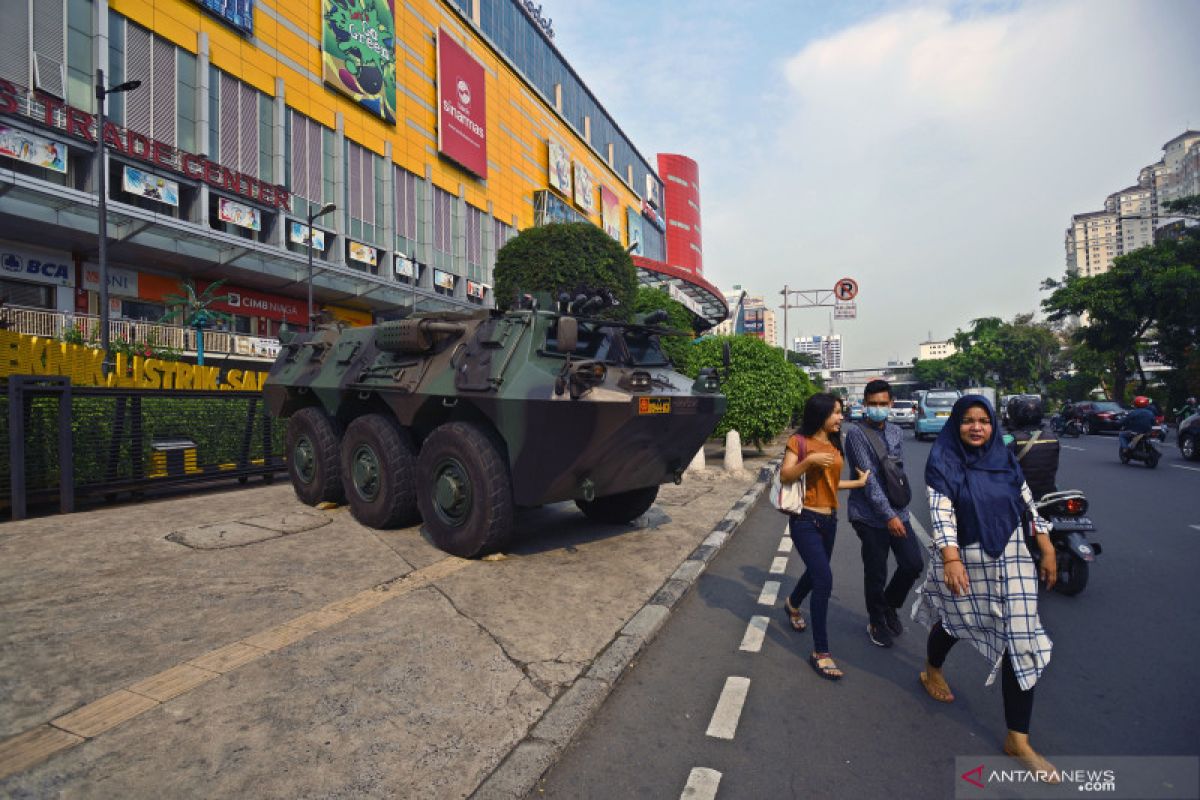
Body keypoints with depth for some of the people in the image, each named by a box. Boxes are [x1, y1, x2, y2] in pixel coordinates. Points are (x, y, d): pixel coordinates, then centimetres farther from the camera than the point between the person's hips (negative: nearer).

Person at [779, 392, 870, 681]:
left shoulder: (835, 444, 9)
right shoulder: (799, 442, -11)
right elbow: (784, 477, -15)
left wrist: (859, 482, 17)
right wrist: (809, 460, -27)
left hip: (829, 519, 7)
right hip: (805, 520, -7)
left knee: (816, 572, 22)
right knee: (824, 579, -15)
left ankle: (792, 604, 54)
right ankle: (820, 653, -4)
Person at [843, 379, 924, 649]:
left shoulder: (896, 432, 9)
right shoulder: (857, 433, -12)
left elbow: (899, 472, 17)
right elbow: (869, 478, -17)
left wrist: (901, 507, 13)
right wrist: (889, 515, -19)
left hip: (897, 512, 6)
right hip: (869, 515, -6)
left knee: (914, 564, 4)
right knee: (876, 573, 4)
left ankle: (889, 606, 31)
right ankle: (877, 622, 27)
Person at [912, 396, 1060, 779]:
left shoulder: (1005, 460, 3)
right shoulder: (942, 463, -10)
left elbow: (1028, 505, 10)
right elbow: (941, 513, -19)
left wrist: (1047, 550, 7)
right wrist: (950, 558, -29)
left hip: (1011, 563, 3)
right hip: (963, 563, -3)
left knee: (1020, 644, 0)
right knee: (951, 621, 18)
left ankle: (1018, 741, 10)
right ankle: (932, 671, 50)